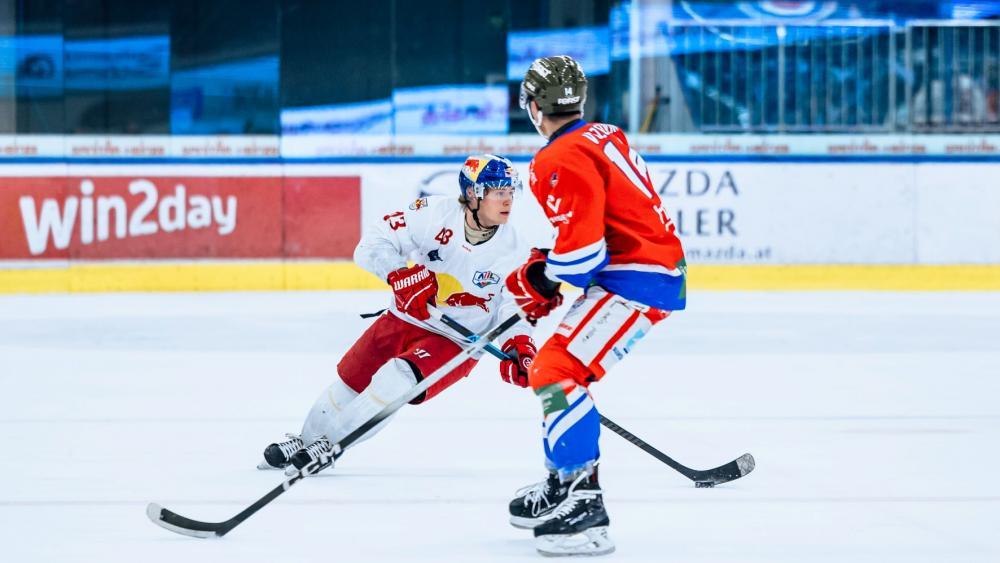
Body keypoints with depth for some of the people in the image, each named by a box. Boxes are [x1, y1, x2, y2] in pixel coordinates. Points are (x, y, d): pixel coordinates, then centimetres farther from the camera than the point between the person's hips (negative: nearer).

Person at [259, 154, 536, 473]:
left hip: (455, 342, -2)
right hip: (405, 320, 2)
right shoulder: (436, 213, -17)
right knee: (350, 381, 9)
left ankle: (329, 446, -6)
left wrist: (518, 348, -28)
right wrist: (401, 275, -33)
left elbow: (516, 311, -8)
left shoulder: (513, 252, -15)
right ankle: (307, 439, 38)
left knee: (396, 381, -24)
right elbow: (375, 242, -16)